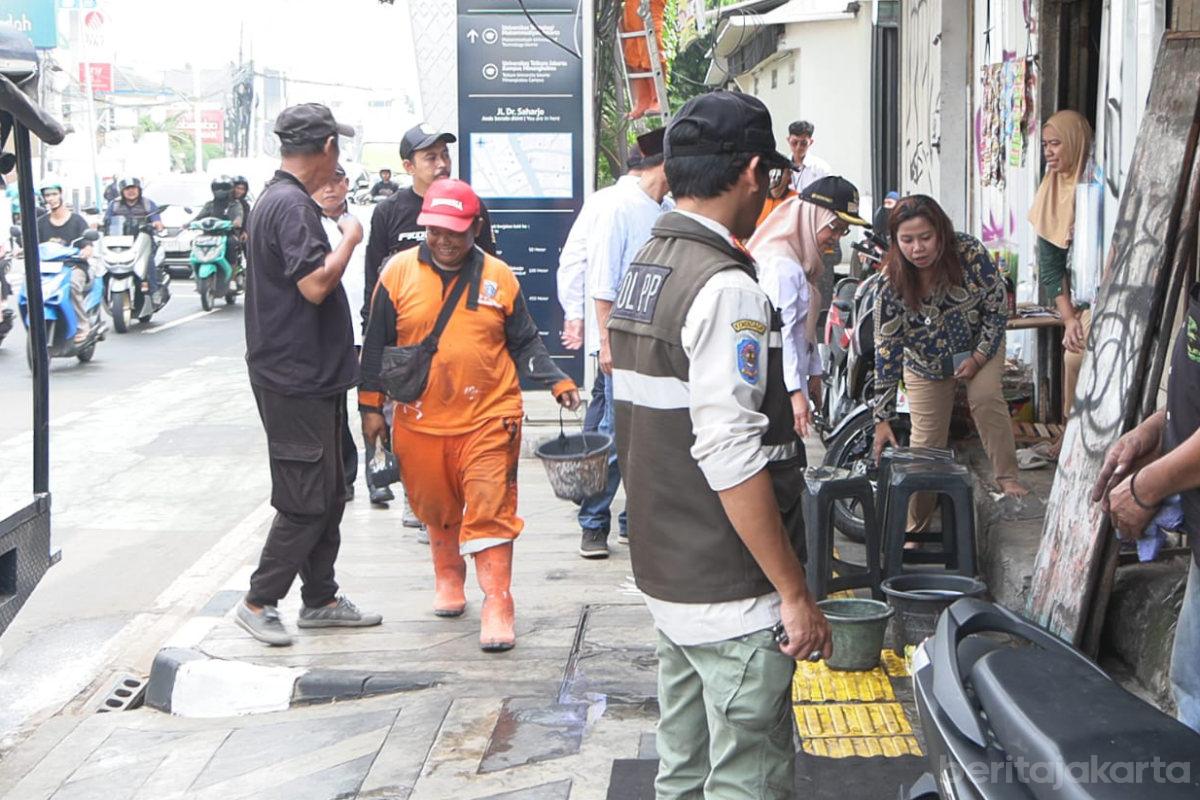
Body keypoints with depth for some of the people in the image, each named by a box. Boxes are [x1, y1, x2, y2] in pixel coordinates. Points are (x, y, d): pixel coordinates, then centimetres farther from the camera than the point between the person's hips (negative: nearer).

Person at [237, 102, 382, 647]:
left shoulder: (279, 199, 15)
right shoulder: (291, 205, -18)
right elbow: (316, 284, -26)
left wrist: (329, 217, 17)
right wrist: (349, 239, -12)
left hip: (310, 376, 11)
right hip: (296, 378, -11)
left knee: (328, 495, 15)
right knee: (306, 500, -4)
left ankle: (321, 600, 23)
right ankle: (259, 602, 7)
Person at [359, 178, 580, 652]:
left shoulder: (499, 277, 2)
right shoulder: (400, 272, 1)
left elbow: (523, 343, 10)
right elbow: (377, 343, 7)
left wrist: (557, 382, -3)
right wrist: (371, 405, 6)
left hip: (489, 418, -1)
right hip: (419, 421, 1)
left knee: (490, 512, -7)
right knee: (437, 511, 14)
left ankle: (497, 605, -3)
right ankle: (448, 577, 39)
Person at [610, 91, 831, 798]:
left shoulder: (644, 268, 11)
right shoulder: (726, 289, -19)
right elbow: (730, 457, -24)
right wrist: (795, 593, -19)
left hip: (665, 574, 9)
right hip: (733, 594, -9)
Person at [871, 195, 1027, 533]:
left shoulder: (970, 254, -28)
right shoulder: (891, 285, -28)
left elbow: (997, 305, -14)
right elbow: (886, 352, -24)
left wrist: (979, 357, -18)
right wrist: (883, 419, -25)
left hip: (980, 343, 0)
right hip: (926, 361, 0)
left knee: (985, 397, -27)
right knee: (926, 441, -1)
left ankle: (1007, 477, -12)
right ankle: (916, 526, 11)